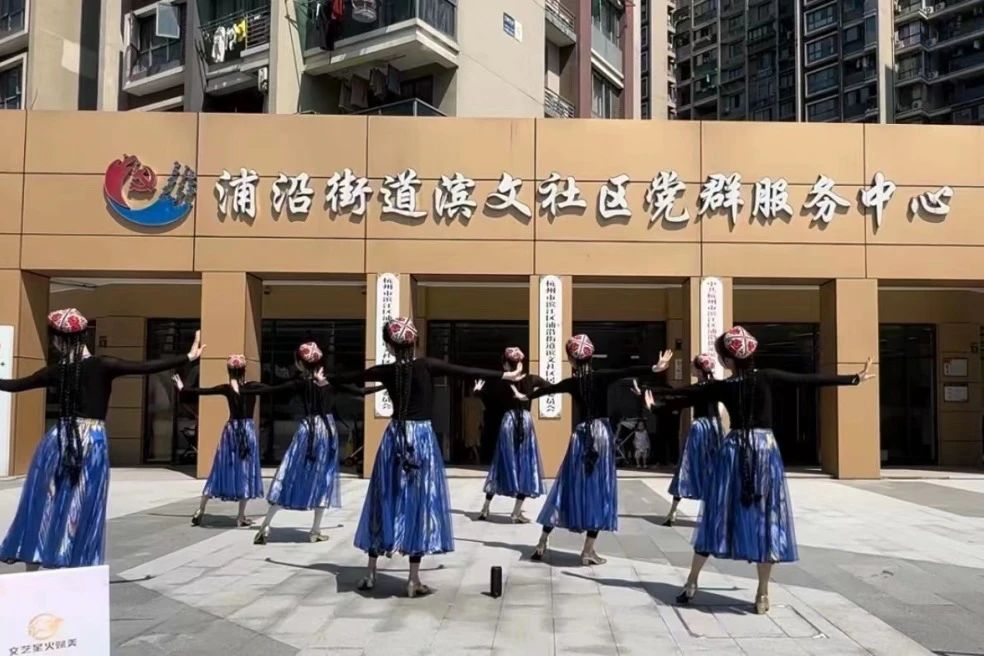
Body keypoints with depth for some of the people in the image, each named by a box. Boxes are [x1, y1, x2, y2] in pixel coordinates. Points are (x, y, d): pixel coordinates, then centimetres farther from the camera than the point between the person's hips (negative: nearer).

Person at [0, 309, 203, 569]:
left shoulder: (56, 371, 0)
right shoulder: (102, 366, -10)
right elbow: (147, 367, -17)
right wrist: (188, 357, -16)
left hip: (58, 440, 2)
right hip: (93, 443, -2)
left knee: (43, 506, 13)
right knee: (80, 513, 6)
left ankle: (32, 567, 19)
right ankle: (73, 567, 11)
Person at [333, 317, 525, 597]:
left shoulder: (385, 371, 0)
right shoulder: (426, 366, -10)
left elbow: (352, 376, 16)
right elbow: (467, 372, -12)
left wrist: (326, 380, 35)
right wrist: (504, 375, -8)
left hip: (394, 437, 3)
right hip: (422, 438, -3)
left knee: (384, 501, 12)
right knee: (419, 502, 2)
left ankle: (371, 573, 20)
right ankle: (414, 580, 5)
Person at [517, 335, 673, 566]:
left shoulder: (571, 383, 2)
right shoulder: (601, 377, -7)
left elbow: (547, 389, 19)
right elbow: (627, 372, -22)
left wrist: (525, 396, 37)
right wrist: (654, 368, -29)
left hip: (581, 435, 3)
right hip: (601, 433, -3)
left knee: (567, 487, 10)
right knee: (599, 490, 2)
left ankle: (542, 543, 14)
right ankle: (588, 551, 2)